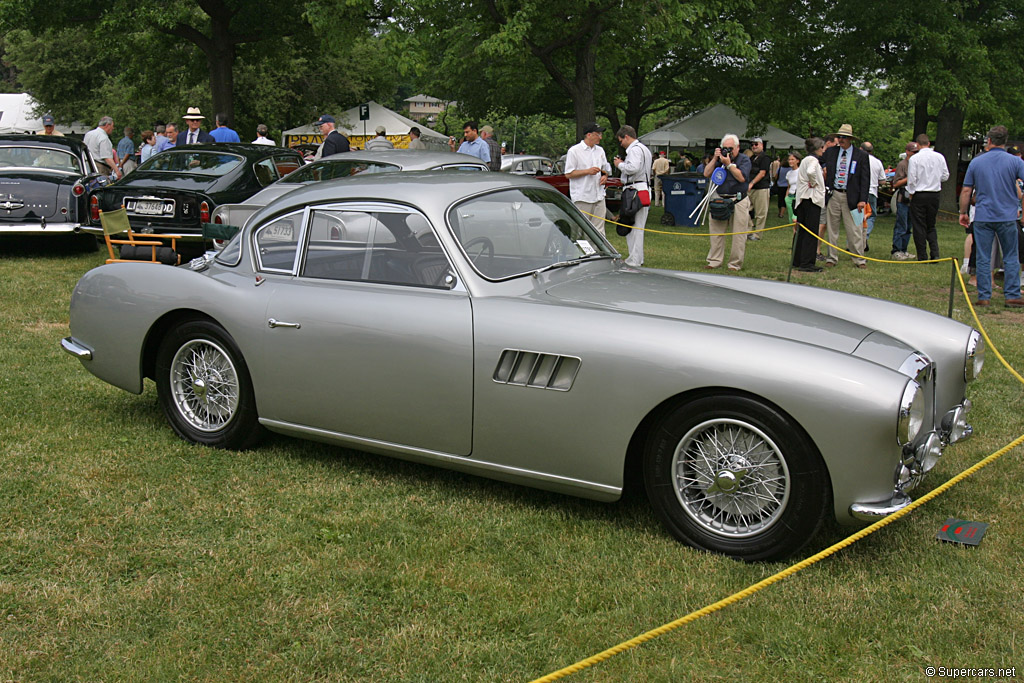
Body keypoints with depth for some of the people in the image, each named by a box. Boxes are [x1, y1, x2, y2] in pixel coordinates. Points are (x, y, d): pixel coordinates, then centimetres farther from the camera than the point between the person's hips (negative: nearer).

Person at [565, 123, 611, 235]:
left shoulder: (600, 150, 14)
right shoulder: (574, 151, -6)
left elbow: (605, 168, 26)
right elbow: (568, 174, -8)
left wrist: (605, 176, 3)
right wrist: (587, 171, -16)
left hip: (599, 197, 6)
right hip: (582, 198, -6)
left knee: (599, 230, 6)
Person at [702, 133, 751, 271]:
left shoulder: (744, 159, 0)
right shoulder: (720, 158, 13)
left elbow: (741, 177, -15)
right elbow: (706, 174, 5)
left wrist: (729, 164, -15)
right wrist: (715, 158, -4)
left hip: (738, 201, -4)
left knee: (738, 234, -1)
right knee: (716, 231, 3)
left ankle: (735, 263, 7)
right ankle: (715, 261, 11)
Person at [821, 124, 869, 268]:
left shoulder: (862, 156, 1)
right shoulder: (830, 152, 7)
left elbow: (865, 180, -1)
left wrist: (863, 199, -10)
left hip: (851, 197, -2)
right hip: (833, 195, 2)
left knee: (855, 230, -1)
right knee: (832, 228, 8)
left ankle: (859, 259, 6)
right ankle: (832, 258, 17)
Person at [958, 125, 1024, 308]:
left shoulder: (976, 162, 2)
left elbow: (966, 191, 5)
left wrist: (963, 212, 16)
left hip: (982, 217, 1)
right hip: (1007, 217, -1)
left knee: (983, 259, 4)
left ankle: (983, 297, 5)